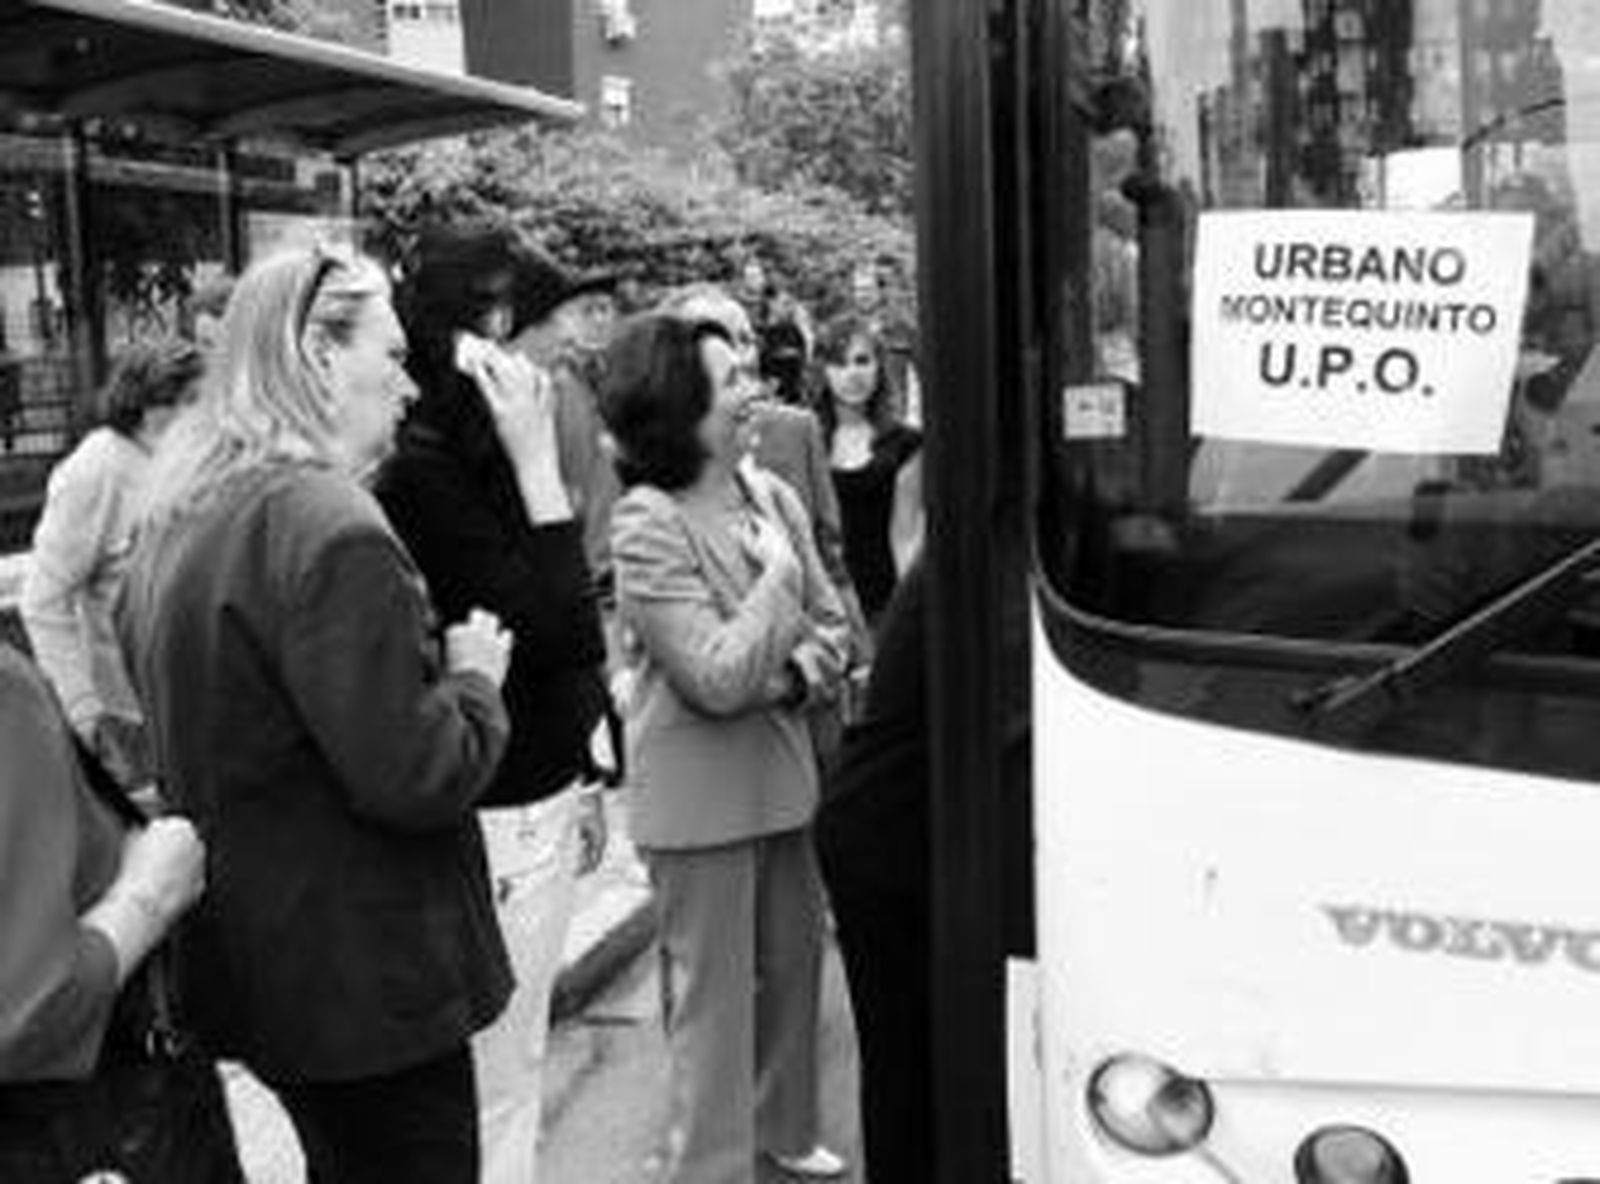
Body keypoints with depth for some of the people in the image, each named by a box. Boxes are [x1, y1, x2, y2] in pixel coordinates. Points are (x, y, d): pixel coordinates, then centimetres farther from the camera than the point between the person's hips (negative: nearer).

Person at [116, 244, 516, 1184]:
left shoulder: (175, 522, 8)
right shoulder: (327, 524, -22)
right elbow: (416, 778, -24)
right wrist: (475, 676, -5)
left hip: (255, 960, 9)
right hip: (369, 983, -9)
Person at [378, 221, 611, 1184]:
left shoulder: (486, 458, 10)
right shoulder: (422, 473, -17)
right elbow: (561, 633, -23)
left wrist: (581, 779, 20)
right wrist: (538, 460, -23)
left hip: (543, 801, 9)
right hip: (493, 822, -9)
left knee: (521, 1071, 18)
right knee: (492, 1099, 1)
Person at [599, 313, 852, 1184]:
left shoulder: (768, 492, 3)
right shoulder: (647, 526, -18)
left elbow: (832, 623, 10)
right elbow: (718, 679, -22)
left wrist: (800, 673, -11)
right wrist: (778, 570, -16)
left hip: (783, 775, 7)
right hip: (699, 794, -7)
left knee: (795, 960, 18)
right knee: (713, 991, 3)